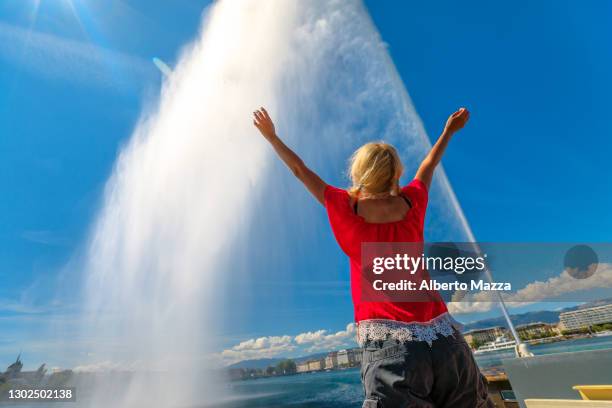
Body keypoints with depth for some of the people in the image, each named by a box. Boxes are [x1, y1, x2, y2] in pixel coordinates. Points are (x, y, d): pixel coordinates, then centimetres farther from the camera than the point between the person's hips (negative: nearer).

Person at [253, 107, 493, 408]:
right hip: (442, 336, 4)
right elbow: (428, 165, 24)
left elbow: (300, 170, 8)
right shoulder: (412, 201, 4)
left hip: (389, 341, -4)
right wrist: (449, 131, 44)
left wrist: (271, 137, 24)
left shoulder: (345, 206, -5)